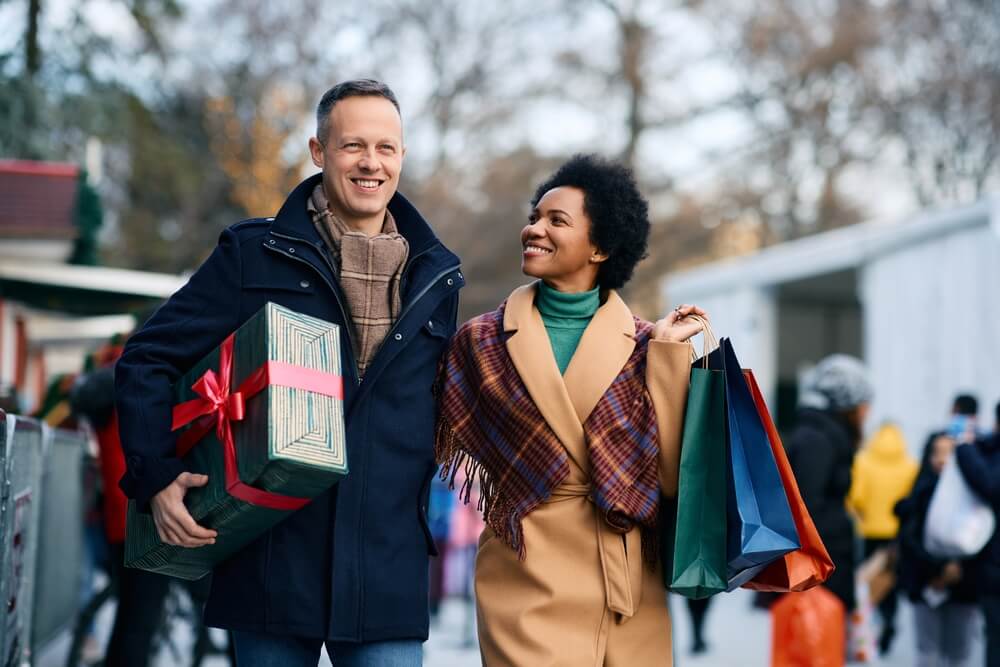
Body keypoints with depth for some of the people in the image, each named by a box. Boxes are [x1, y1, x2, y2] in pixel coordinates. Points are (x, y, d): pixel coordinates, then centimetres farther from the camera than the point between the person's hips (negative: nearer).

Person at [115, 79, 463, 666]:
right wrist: (156, 478, -9)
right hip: (274, 556, -2)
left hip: (389, 568, 2)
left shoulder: (436, 277, 11)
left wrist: (426, 513, 12)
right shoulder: (255, 255, 1)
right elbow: (147, 361, 2)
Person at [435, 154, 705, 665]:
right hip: (528, 585, -1)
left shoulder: (643, 346, 4)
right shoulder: (480, 341, 4)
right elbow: (434, 445, 2)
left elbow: (668, 475, -6)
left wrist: (666, 354, -7)